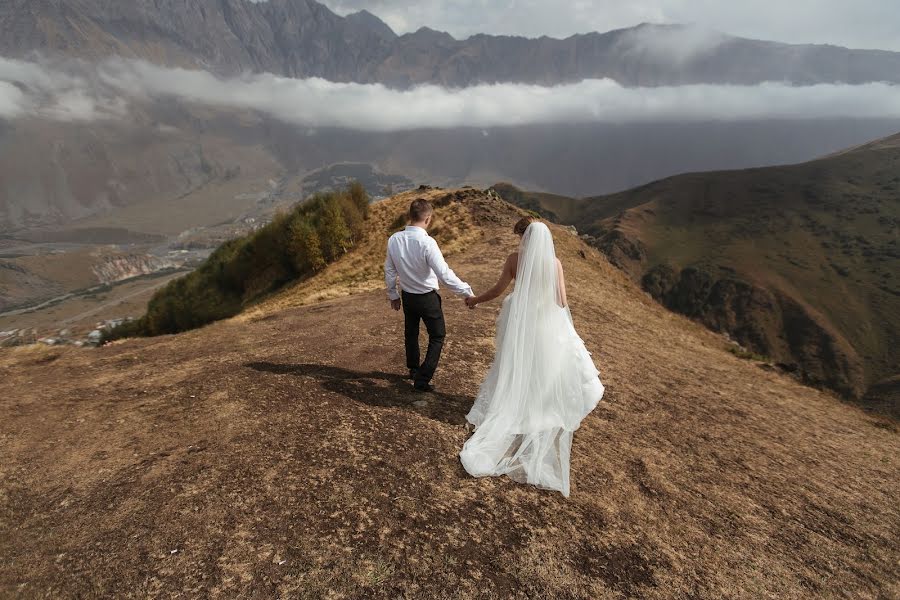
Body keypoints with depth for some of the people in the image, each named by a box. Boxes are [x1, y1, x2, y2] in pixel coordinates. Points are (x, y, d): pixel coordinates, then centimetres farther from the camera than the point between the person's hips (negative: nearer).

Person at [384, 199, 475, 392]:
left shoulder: (394, 240, -9)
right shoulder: (427, 243, -27)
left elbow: (389, 271, 1)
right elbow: (445, 275, -26)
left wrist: (393, 294, 15)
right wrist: (467, 291, -16)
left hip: (406, 296, 6)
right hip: (427, 298, -6)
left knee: (411, 333, 25)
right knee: (437, 336, 13)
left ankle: (413, 369, 46)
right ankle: (422, 380, 10)